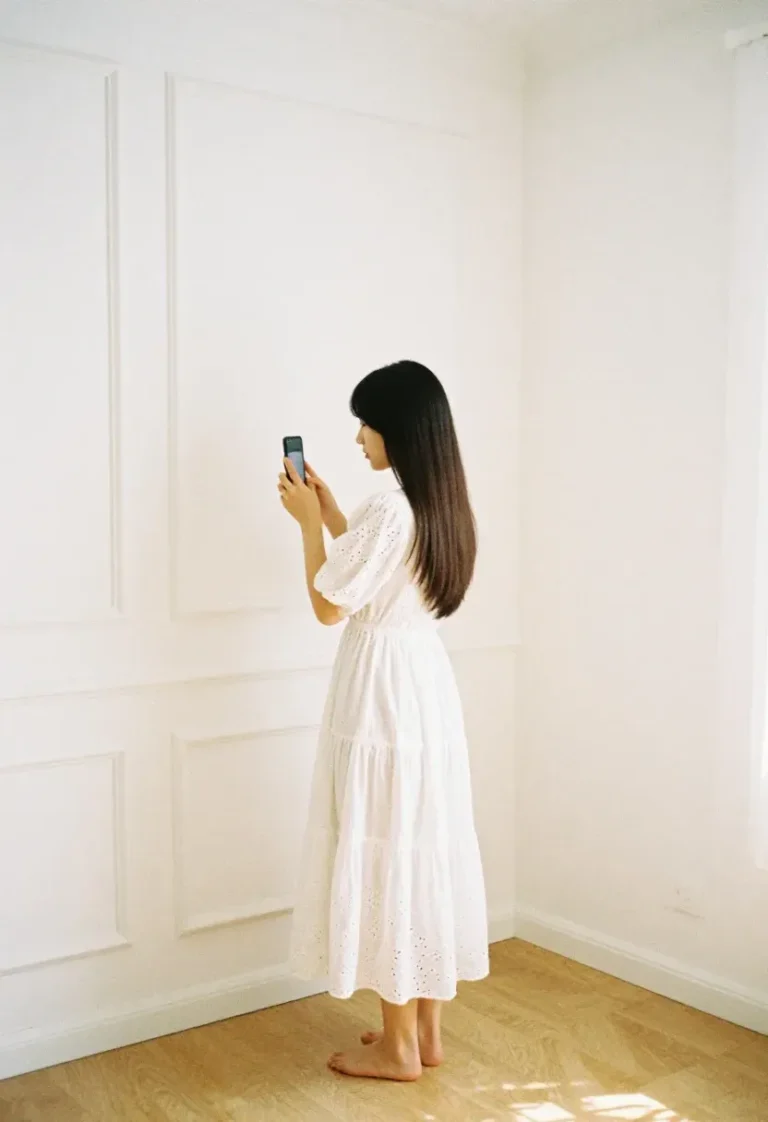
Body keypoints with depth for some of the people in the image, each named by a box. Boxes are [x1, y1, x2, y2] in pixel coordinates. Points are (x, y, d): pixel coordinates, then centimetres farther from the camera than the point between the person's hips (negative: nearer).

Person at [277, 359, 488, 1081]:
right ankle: (427, 1030, 26)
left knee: (383, 856, 2)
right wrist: (328, 509, 19)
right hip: (428, 685, 9)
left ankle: (398, 1048, 15)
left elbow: (329, 605, -13)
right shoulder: (442, 504, 9)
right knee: (425, 851, 14)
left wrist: (307, 520, -4)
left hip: (384, 694, -9)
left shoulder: (389, 508, -19)